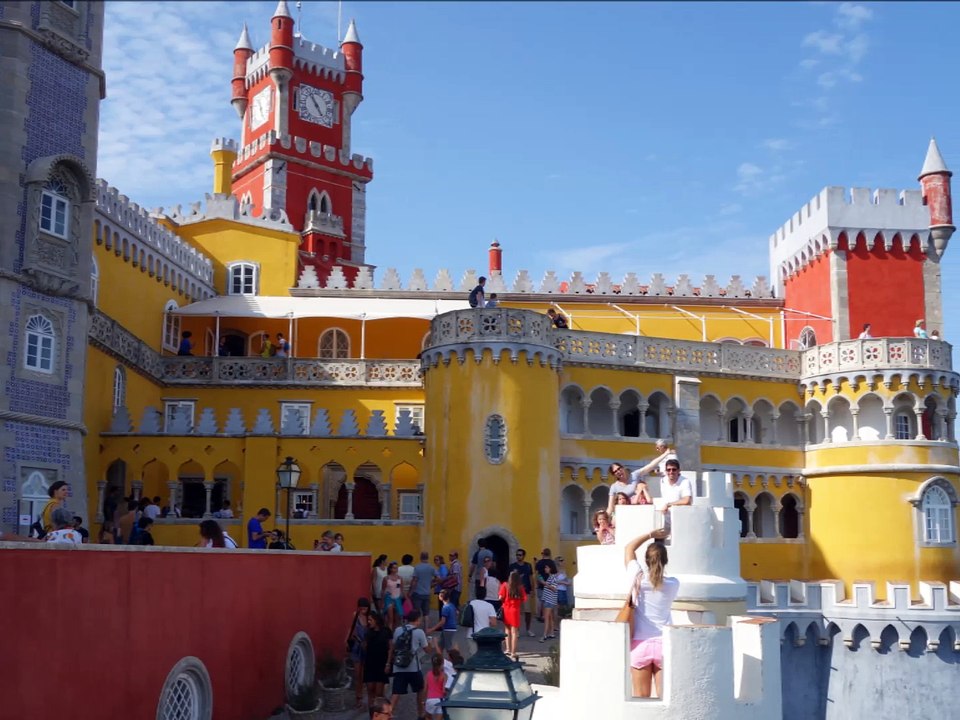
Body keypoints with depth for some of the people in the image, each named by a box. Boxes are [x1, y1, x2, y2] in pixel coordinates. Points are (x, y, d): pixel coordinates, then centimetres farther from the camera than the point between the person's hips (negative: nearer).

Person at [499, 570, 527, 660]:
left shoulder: (505, 585, -7)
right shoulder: (520, 587, -8)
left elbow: (501, 597, -10)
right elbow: (524, 599, -5)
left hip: (506, 609, 2)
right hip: (515, 610, -2)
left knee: (508, 629, 20)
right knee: (514, 631, 2)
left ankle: (508, 650, 24)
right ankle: (513, 653, -2)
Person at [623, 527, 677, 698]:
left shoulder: (637, 579, -5)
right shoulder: (673, 584, -2)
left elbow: (629, 548, 8)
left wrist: (651, 534, 10)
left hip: (640, 644, -1)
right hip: (663, 644, 1)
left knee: (641, 698, 4)